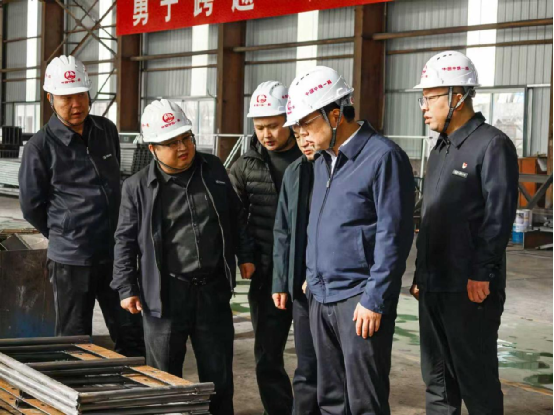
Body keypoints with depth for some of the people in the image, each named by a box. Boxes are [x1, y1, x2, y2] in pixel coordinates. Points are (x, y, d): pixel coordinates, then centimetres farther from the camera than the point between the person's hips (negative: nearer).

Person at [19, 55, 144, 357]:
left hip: (114, 254, 5)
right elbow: (32, 207, -1)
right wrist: (65, 236, 9)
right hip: (71, 261, -4)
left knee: (133, 337, 10)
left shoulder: (107, 131, 6)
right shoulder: (40, 147, -10)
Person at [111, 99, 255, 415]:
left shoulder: (214, 170, 5)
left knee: (218, 374, 11)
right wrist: (126, 288, -2)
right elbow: (126, 241, 1)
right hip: (165, 294, -2)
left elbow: (236, 216, 16)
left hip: (213, 291, 2)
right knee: (164, 377, 8)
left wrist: (245, 255, 13)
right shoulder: (138, 187, -4)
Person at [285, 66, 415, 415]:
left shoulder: (383, 157, -13)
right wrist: (313, 279, 17)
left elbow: (393, 235, -16)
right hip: (321, 298, 8)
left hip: (360, 300, -8)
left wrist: (374, 301, -18)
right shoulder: (324, 160, 14)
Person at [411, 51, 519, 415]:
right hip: (433, 287, 8)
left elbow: (499, 216, -15)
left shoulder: (492, 145, -10)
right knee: (437, 378, 14)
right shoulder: (442, 149, 17)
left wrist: (482, 274, -19)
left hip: (470, 289, -8)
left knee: (477, 380, -1)